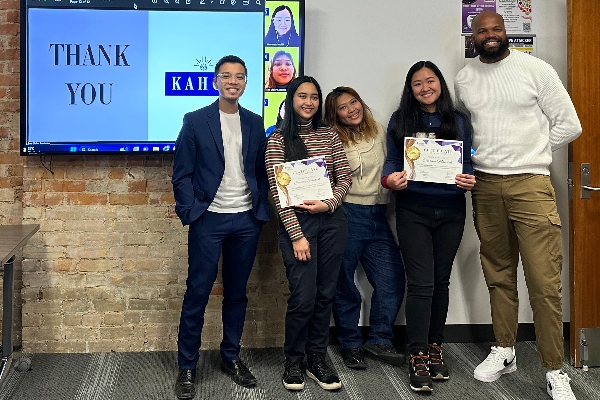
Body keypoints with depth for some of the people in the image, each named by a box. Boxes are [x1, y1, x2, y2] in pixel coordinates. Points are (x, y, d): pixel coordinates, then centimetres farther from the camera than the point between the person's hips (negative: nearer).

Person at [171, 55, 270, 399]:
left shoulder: (255, 123, 9)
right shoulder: (195, 121, -1)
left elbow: (261, 171, 12)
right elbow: (182, 173, -3)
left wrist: (262, 210, 2)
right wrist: (190, 212, -11)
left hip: (247, 220, 3)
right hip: (209, 219, -3)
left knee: (237, 292, 11)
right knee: (197, 293, 0)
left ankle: (232, 357, 26)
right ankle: (187, 367, 10)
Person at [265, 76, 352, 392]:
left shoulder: (329, 135, 9)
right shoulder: (278, 139, -3)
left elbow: (345, 176, 8)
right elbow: (277, 189, -8)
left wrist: (329, 203, -11)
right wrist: (296, 234, -12)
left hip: (332, 220, 4)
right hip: (297, 221, -4)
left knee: (325, 294, 8)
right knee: (303, 296, -6)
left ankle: (317, 360, 23)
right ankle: (293, 361, 15)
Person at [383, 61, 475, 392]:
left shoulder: (458, 122, 9)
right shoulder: (400, 120, 4)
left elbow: (467, 163, 8)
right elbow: (392, 161, 2)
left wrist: (469, 180, -13)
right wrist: (390, 179, -19)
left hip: (450, 210, 2)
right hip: (413, 209, -2)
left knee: (441, 281, 10)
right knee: (421, 283, -7)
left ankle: (435, 348, 22)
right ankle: (417, 358, 0)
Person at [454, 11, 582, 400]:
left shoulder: (535, 69, -1)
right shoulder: (464, 79, 10)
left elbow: (569, 124, 2)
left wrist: (530, 152, 3)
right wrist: (474, 158, 6)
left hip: (531, 183, -3)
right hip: (485, 186, 4)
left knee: (544, 281, -6)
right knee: (499, 275, 12)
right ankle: (505, 351, 26)